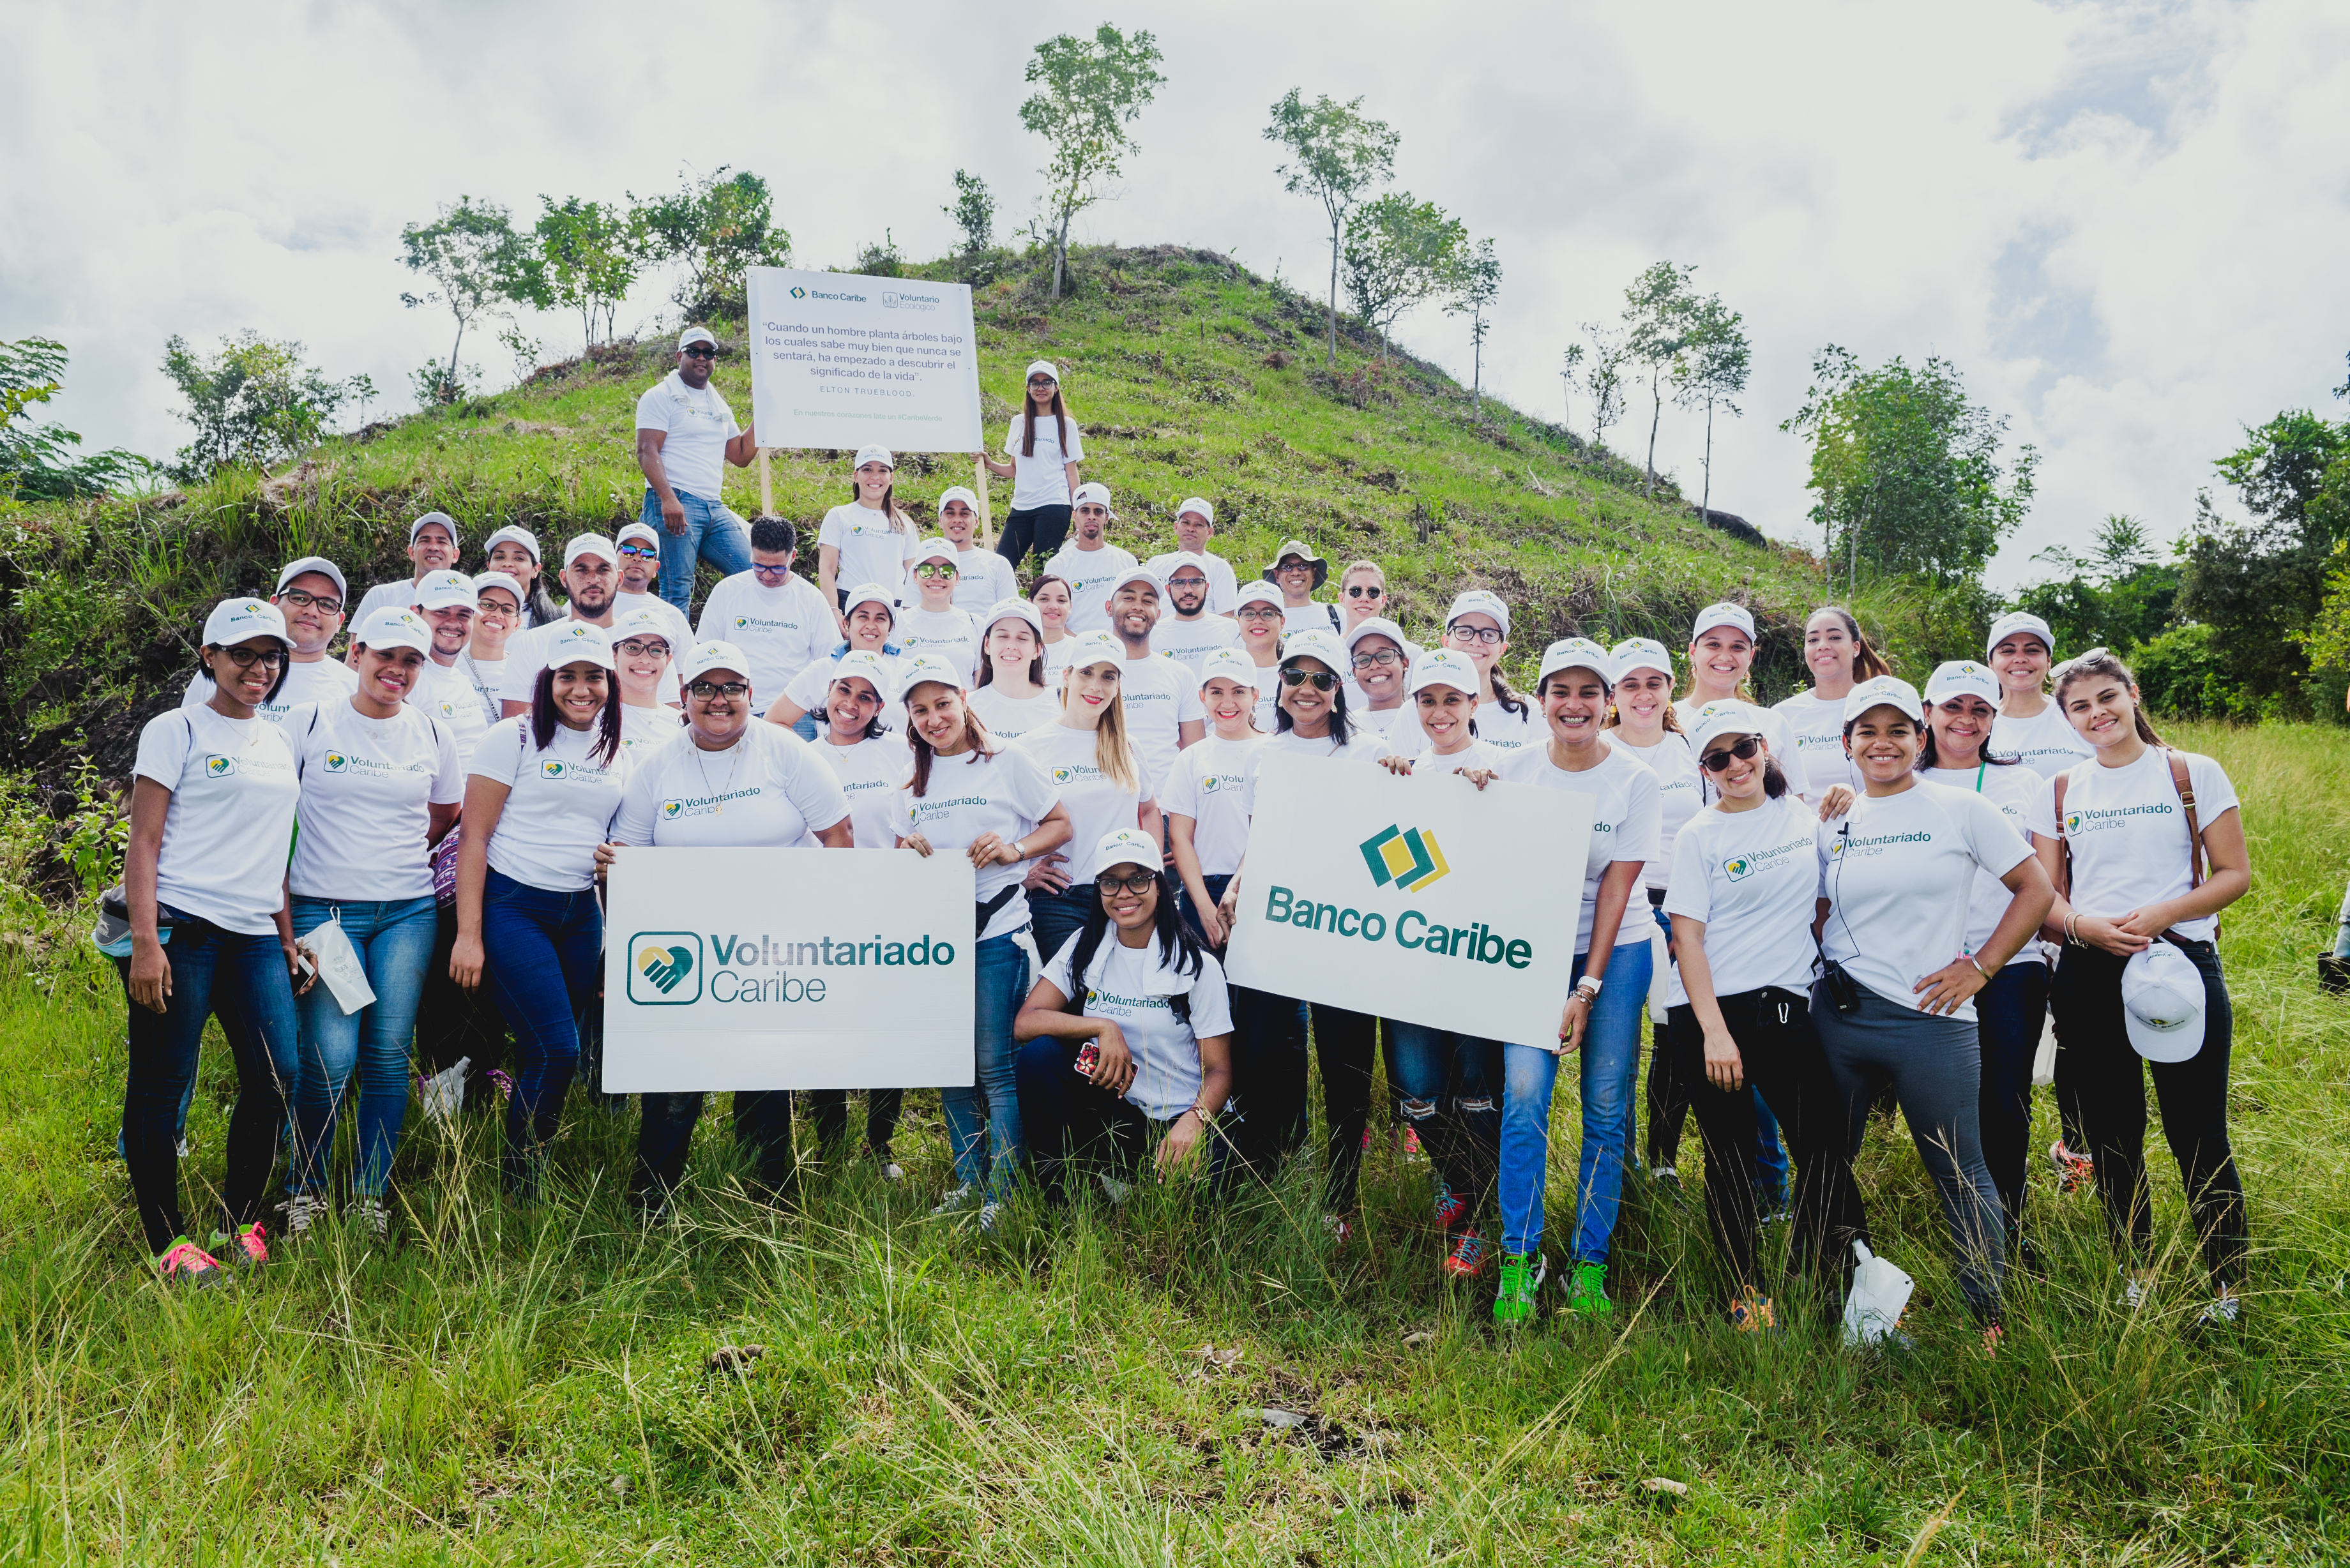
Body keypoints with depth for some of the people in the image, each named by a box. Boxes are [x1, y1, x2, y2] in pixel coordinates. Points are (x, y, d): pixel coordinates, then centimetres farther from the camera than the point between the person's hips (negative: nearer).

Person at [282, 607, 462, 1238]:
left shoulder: (433, 734, 8)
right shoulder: (312, 725, 2)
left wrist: (391, 855, 11)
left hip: (408, 911, 2)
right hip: (323, 909, -2)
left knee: (389, 1055, 1)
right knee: (331, 1059, -8)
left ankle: (372, 1194, 14)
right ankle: (305, 1188, 14)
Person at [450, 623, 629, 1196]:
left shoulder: (616, 755, 12)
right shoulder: (514, 739, -3)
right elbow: (474, 837, -5)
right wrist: (469, 934, -11)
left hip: (581, 914, 5)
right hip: (512, 906, -5)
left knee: (541, 1052, 6)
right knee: (558, 1050, -12)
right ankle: (518, 1187, 4)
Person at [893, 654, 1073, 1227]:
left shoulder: (1007, 762, -1)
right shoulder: (911, 783, 13)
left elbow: (1060, 825, 1)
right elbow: (899, 854, 19)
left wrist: (1013, 848, -15)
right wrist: (909, 851, -3)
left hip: (996, 929, -5)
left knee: (996, 1065, -6)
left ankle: (1004, 1190, 3)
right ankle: (968, 1181, 22)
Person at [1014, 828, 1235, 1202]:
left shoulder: (1197, 966, -5)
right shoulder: (1084, 947, 3)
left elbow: (1219, 1070, -7)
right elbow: (1025, 1024, -7)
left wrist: (1194, 1120, -28)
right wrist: (1103, 1027, -20)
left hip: (1172, 1125, -2)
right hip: (1106, 1109, 3)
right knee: (1038, 1055, -23)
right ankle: (1058, 1185, -8)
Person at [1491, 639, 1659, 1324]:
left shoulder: (1635, 780, -5)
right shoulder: (1513, 768, 0)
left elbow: (1616, 886, -8)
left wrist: (1588, 988, -11)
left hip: (1616, 950, 0)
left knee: (1606, 1107, -1)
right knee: (1524, 1094, -13)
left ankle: (1590, 1265, 11)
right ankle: (1518, 1260, -1)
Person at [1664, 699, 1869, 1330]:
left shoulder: (1806, 815, 9)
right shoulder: (1698, 836, -1)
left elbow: (1824, 900, 22)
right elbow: (1687, 937, -7)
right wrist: (1715, 1032, -13)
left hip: (1788, 1006, 3)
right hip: (1712, 1012, -3)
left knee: (1825, 1144, 0)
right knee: (1731, 1156, 5)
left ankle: (1829, 1278, 18)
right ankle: (1745, 1289, 19)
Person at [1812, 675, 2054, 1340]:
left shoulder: (1961, 810, 0)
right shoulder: (1833, 824, 9)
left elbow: (2036, 890, 1)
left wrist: (1980, 966, -4)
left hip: (1931, 1020, -3)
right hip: (1837, 1017, 3)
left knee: (1960, 1174, 6)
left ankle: (1990, 1315, 22)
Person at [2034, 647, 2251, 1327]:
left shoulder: (2194, 774, 3)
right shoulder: (2060, 792, 9)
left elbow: (2235, 873, 0)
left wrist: (2161, 915, -15)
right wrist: (2082, 925, -14)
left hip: (2182, 967, -3)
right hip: (2089, 977, 3)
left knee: (2198, 1135, -1)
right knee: (2112, 1136, 9)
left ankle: (2227, 1288, 16)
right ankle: (2138, 1276, 25)